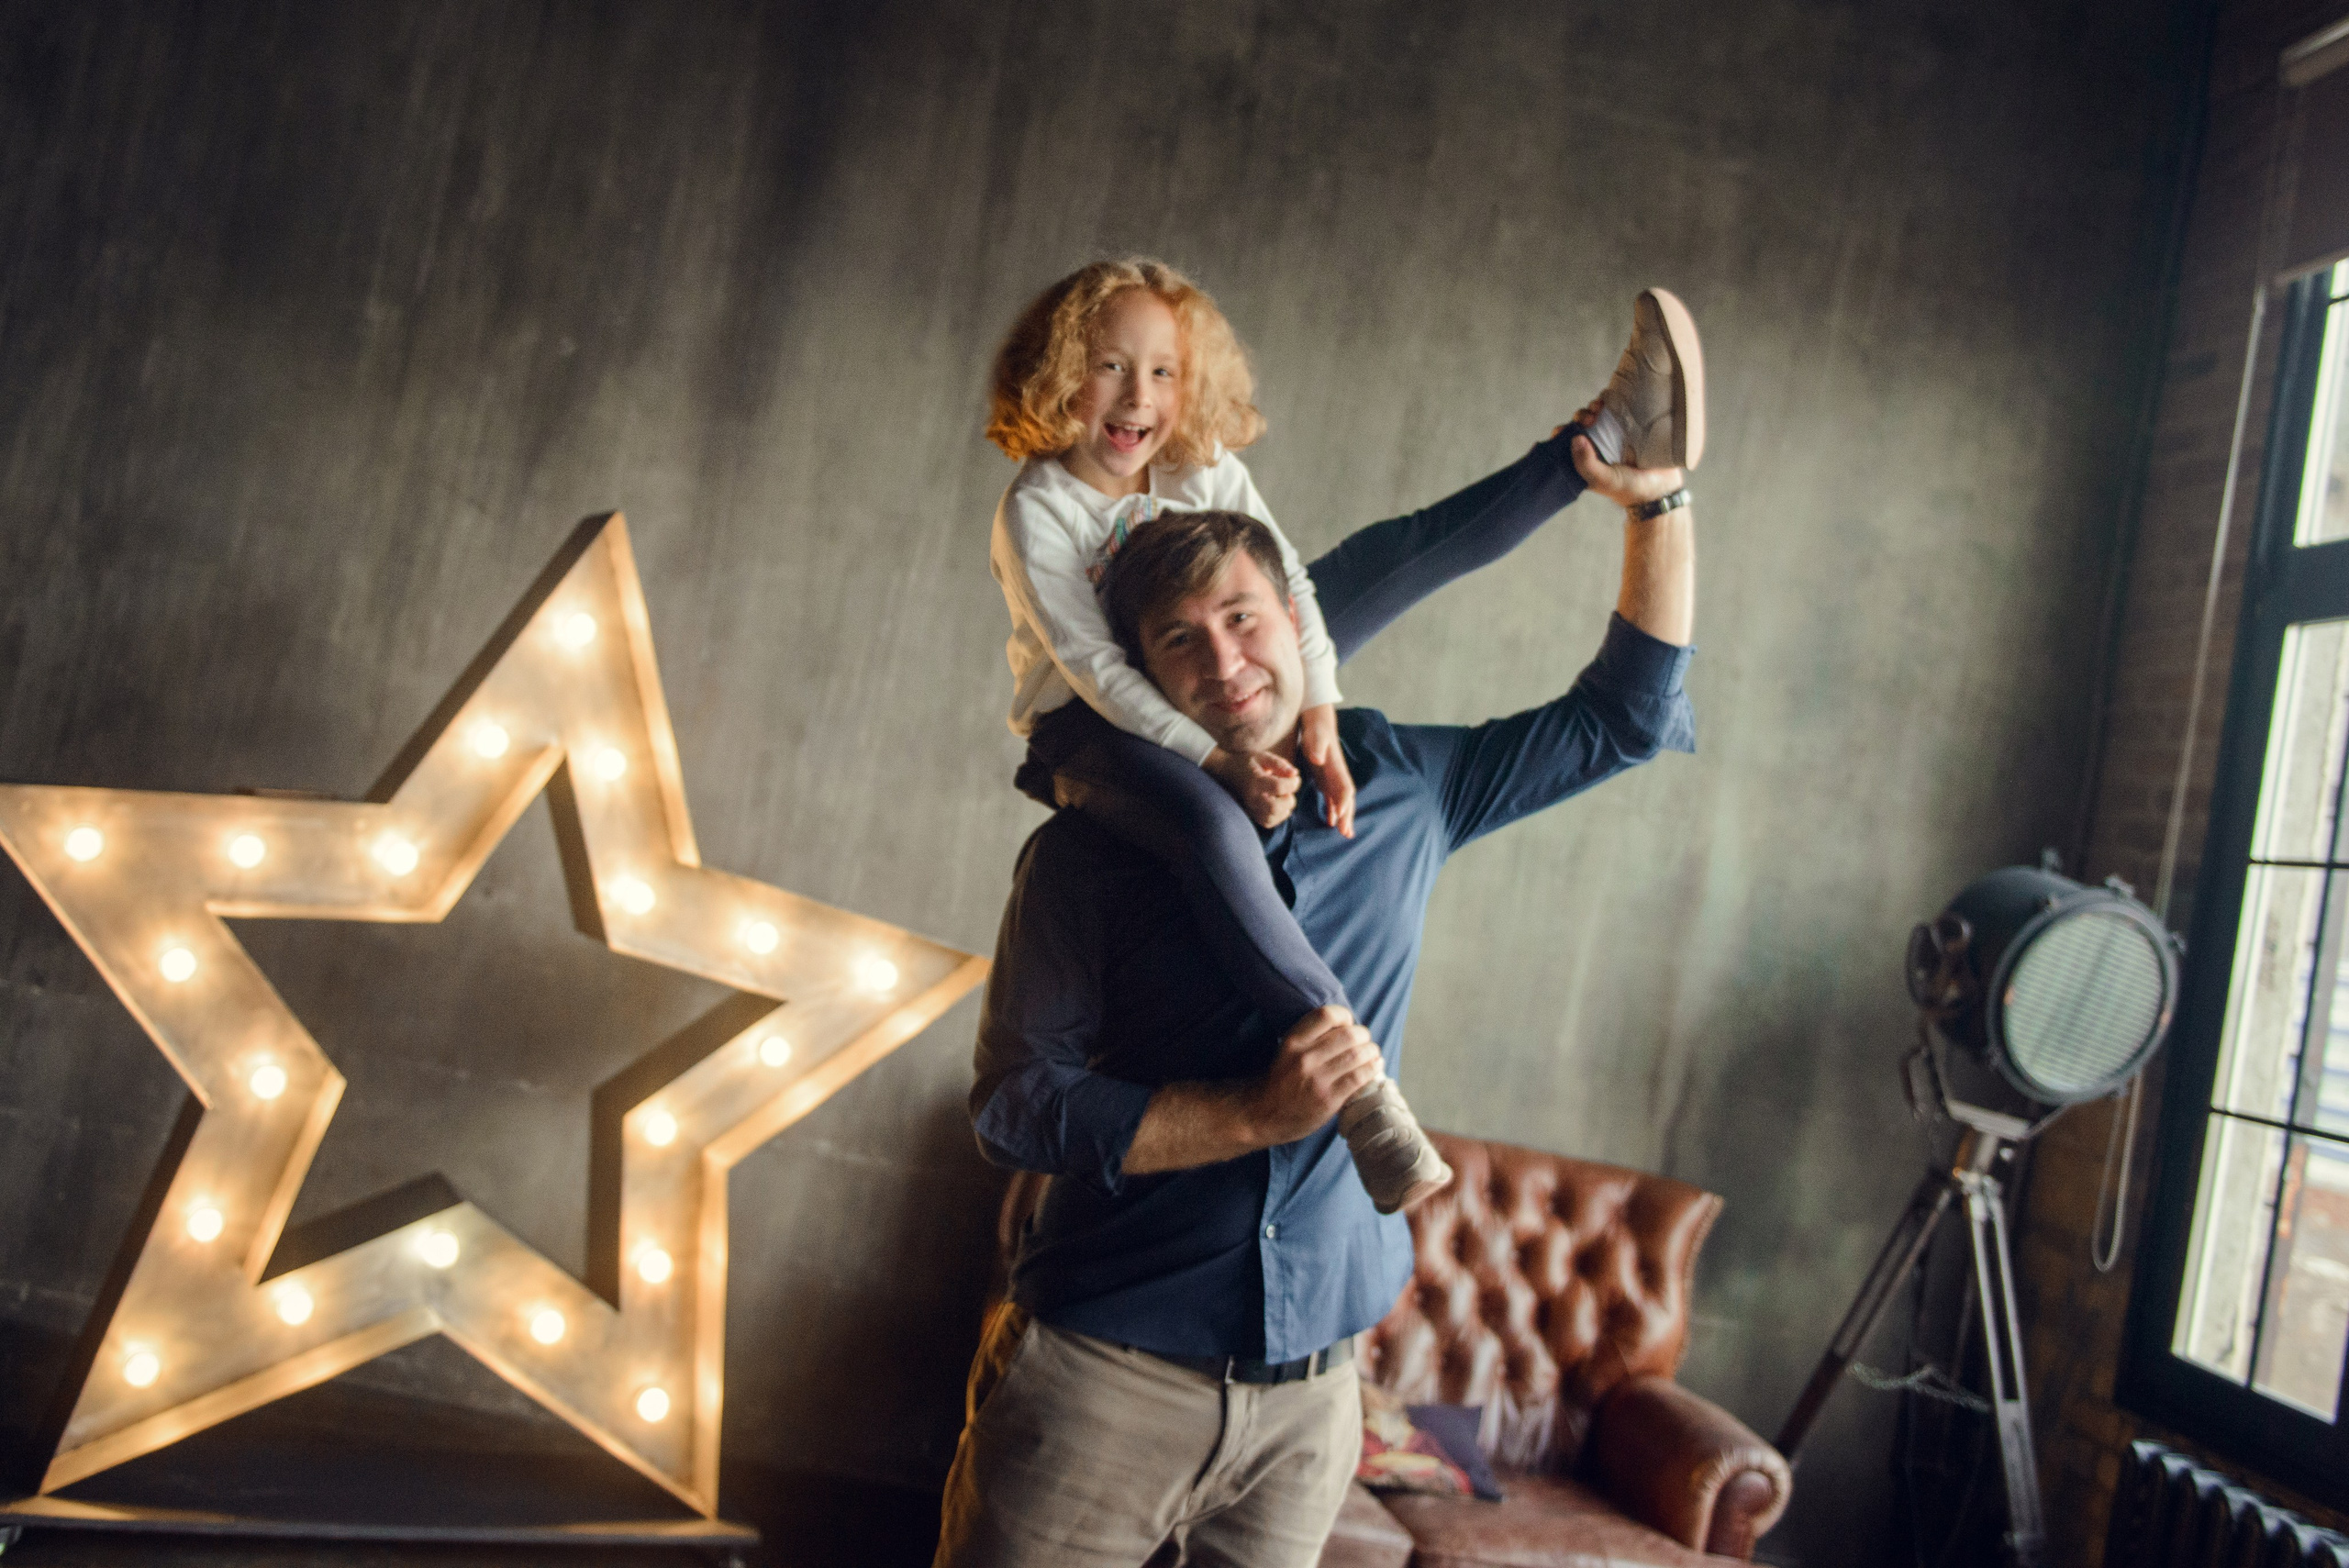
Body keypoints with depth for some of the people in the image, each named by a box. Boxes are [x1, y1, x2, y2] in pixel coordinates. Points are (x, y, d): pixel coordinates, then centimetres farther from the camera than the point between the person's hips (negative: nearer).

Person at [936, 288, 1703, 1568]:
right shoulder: (1091, 851, -7)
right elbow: (1013, 1105, -10)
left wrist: (1658, 502, 0)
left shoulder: (1403, 790, 3)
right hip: (1103, 1376, -3)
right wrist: (1254, 1116, -19)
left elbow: (1622, 717, 10)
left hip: (1310, 1389, 3)